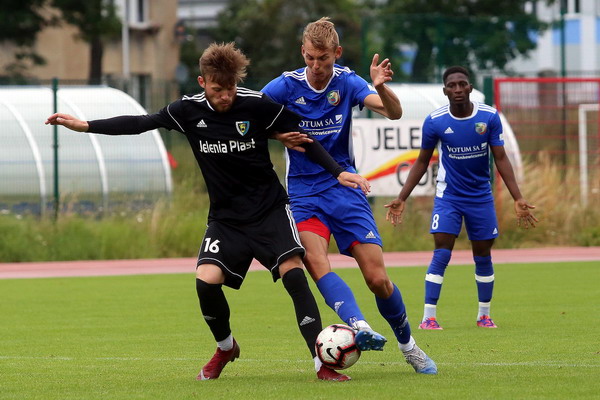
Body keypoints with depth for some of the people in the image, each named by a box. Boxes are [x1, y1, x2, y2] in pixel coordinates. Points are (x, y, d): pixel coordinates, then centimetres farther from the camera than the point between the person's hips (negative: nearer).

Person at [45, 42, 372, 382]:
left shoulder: (258, 105, -13)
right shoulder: (189, 111, -5)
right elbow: (139, 124, 6)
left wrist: (338, 171, -11)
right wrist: (85, 126, 4)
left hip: (270, 208, -2)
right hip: (226, 217, 2)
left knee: (293, 271, -22)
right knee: (206, 279, -18)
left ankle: (323, 363, -19)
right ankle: (226, 348, 12)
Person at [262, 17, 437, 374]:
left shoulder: (347, 82, -4)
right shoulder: (286, 86, -4)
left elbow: (394, 112, -15)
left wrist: (381, 87, -36)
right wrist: (276, 135, -17)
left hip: (344, 188, 0)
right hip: (303, 193, 0)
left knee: (378, 278, -4)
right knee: (316, 263, -29)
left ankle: (408, 345, 17)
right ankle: (359, 326, -44)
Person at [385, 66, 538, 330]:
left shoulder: (489, 117, -8)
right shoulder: (435, 121, -10)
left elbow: (501, 159, -4)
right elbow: (422, 161, 2)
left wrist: (518, 199, -9)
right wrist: (402, 198, -1)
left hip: (481, 197, 2)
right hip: (448, 196, -2)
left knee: (483, 257, 8)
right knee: (441, 254, -13)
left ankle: (484, 315, 23)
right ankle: (428, 317, -9)